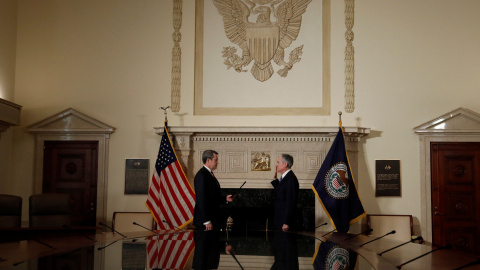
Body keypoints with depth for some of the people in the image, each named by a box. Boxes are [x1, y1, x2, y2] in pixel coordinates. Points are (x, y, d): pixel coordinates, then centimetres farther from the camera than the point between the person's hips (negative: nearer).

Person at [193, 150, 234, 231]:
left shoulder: (210, 174, 15)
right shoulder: (201, 175, -15)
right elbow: (201, 199, -21)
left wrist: (225, 199, 10)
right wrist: (206, 221, -22)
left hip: (213, 218, 9)